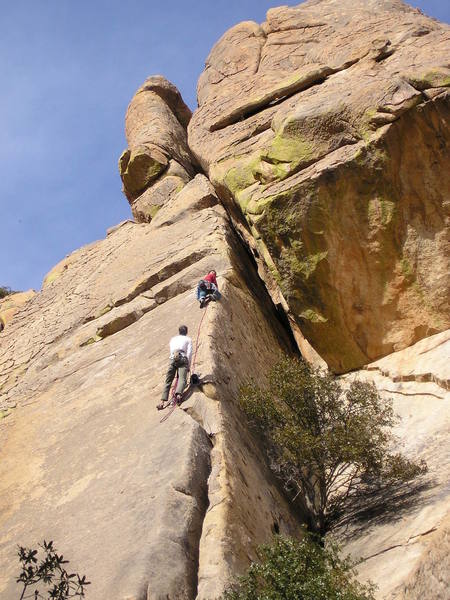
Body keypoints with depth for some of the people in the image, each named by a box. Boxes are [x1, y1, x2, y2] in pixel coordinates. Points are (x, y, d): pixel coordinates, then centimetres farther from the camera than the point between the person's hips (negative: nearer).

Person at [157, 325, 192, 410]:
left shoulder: (173, 339, 29)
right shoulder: (188, 339, 18)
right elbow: (189, 352, 5)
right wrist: (189, 365, 8)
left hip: (173, 359, 3)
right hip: (182, 360, -3)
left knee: (168, 381, -1)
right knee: (182, 379, -17)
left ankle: (162, 401, -16)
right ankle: (178, 394, -45)